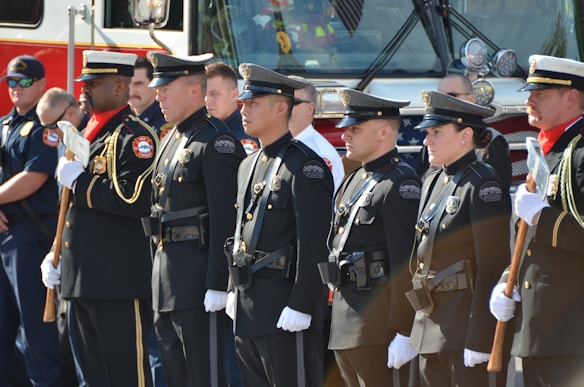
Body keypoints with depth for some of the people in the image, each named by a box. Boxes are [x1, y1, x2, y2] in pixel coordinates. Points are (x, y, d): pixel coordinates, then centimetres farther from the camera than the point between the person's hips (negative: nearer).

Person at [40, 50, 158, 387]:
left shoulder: (134, 137, -12)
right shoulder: (91, 135, 19)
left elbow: (135, 199, -26)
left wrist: (80, 181, -16)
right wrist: (57, 254, 19)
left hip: (120, 280, -10)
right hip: (83, 279, 10)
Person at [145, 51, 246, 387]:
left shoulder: (216, 141, -14)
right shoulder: (175, 139, 17)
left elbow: (225, 218, -19)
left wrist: (218, 285, -22)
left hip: (199, 276, -10)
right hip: (168, 273, 10)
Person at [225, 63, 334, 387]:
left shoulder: (306, 166, -12)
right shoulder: (248, 166, 16)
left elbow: (314, 246, -17)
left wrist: (300, 307, -20)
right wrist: (234, 292, 19)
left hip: (285, 314, -9)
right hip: (248, 312, 9)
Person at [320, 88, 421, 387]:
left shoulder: (400, 183, -12)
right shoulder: (355, 180, 17)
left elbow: (406, 264, -18)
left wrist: (404, 332, -21)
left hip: (376, 324, -9)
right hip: (344, 323, 9)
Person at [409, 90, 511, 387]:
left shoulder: (483, 185, -12)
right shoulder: (433, 183, 15)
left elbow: (492, 268, -17)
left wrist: (480, 340, -20)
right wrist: (413, 329, 16)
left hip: (468, 322, -9)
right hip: (430, 324, 9)